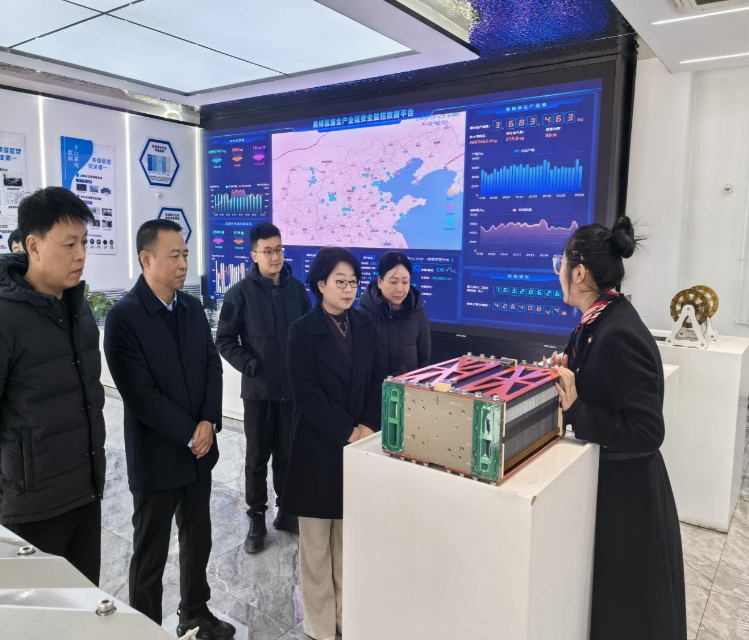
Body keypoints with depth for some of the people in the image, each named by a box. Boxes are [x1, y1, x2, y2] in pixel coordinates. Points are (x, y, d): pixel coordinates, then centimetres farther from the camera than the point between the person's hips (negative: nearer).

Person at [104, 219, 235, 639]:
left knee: (198, 539, 19)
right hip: (156, 455, -6)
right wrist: (189, 435, -15)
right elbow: (141, 394, -19)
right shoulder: (123, 318, -16)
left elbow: (213, 366, 4)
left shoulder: (193, 307, 4)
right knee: (152, 551, 12)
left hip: (199, 448, 6)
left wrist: (208, 423, -9)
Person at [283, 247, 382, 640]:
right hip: (319, 446, -4)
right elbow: (307, 394, -14)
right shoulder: (302, 331, -8)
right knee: (317, 539, 9)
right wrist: (347, 432, -17)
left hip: (359, 443, 4)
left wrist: (368, 427, -9)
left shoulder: (364, 326, 6)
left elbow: (375, 381, 5)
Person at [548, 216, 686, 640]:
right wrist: (570, 374, 1)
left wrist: (574, 409, -29)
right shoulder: (602, 320, 2)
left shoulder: (618, 335, -28)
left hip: (624, 493, -9)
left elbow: (645, 433, -26)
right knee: (603, 594, 26)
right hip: (610, 479, 9)